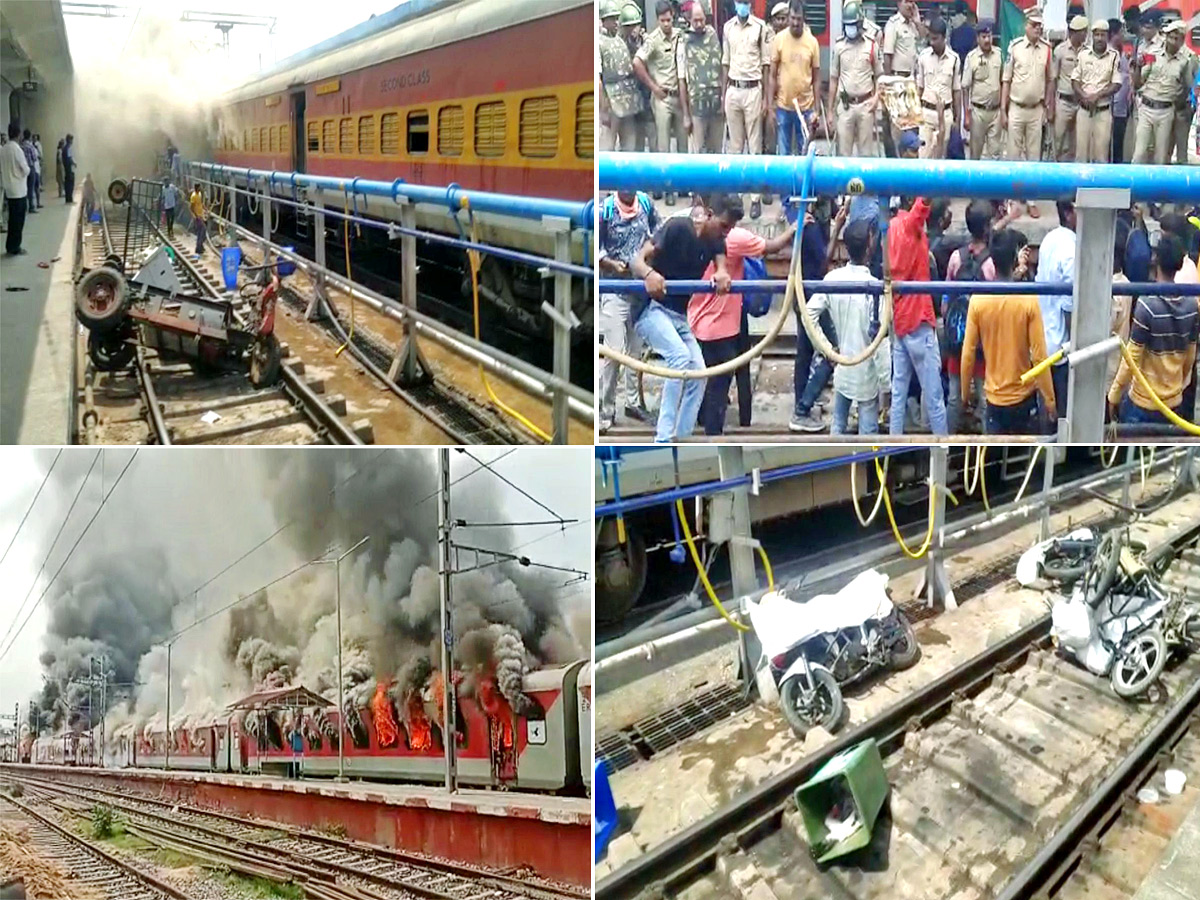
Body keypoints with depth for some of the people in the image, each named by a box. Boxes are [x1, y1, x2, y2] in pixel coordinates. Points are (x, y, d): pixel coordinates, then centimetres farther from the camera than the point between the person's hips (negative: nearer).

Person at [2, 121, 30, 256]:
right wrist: (27, 166, 5)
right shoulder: (16, 149, -17)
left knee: (13, 219, 13)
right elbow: (26, 170, -14)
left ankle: (11, 247, 17)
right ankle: (14, 248, 3)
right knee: (18, 220, 0)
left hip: (9, 189, 7)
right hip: (19, 190, -7)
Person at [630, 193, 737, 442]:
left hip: (678, 315, 8)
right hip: (650, 308, -8)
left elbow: (721, 265, -13)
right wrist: (649, 274, -45)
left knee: (698, 373, 1)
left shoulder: (716, 241, 5)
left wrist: (722, 276, -38)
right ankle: (663, 440, -25)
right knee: (680, 357, -26)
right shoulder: (678, 227, -15)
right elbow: (637, 259, -22)